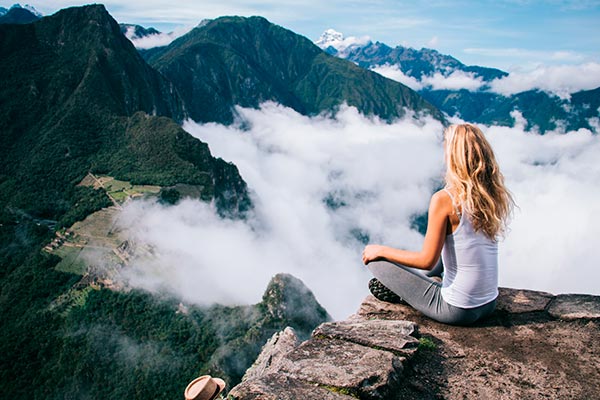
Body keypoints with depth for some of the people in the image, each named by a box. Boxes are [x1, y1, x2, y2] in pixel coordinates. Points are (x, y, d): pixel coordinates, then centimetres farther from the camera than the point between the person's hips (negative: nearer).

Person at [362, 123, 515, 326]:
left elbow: (427, 260, -18)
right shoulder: (493, 196, -2)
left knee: (375, 260, 1)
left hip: (457, 310, -7)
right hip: (489, 305, 7)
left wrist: (381, 250, -5)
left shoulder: (444, 199, -22)